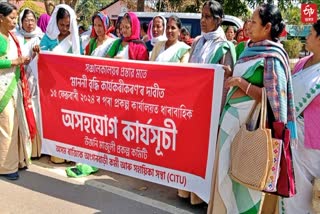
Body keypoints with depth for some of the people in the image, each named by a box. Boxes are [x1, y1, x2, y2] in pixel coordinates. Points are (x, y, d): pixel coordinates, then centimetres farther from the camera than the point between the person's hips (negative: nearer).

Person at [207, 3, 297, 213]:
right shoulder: (251, 49, 11)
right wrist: (231, 76, 5)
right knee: (226, 166, 17)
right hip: (232, 115, 8)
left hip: (248, 119, -8)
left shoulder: (272, 57, -13)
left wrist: (242, 83, -19)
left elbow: (274, 98, -19)